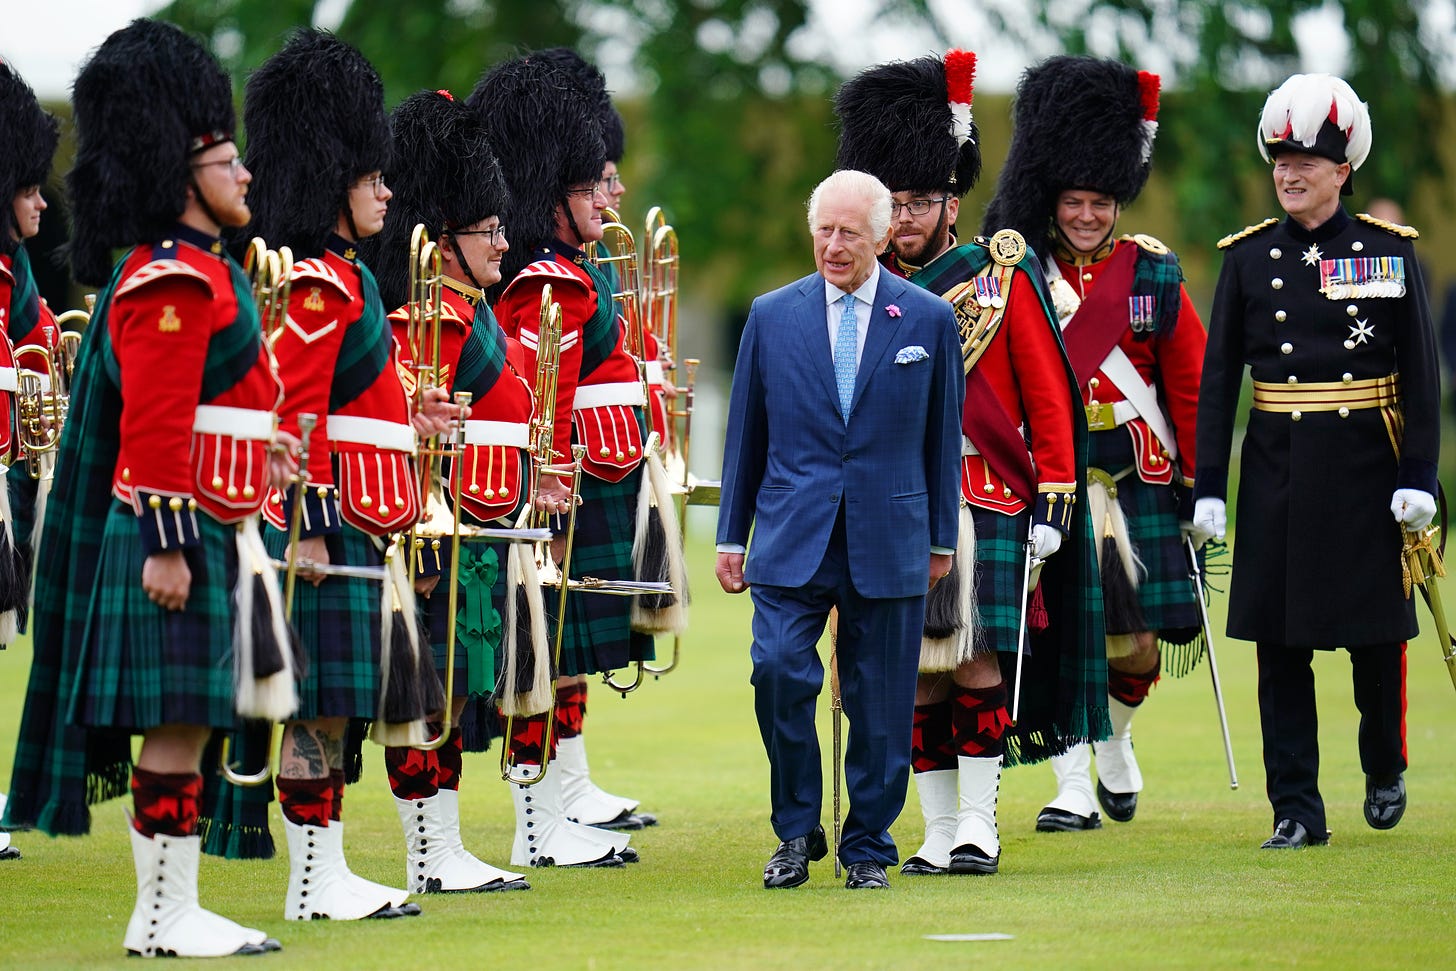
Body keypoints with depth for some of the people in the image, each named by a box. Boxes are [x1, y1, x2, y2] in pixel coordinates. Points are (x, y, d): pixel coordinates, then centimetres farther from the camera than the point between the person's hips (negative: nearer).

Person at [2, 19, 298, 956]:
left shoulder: (203, 274, 18)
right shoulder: (173, 281, -14)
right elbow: (154, 428, -19)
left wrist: (257, 444, 18)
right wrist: (166, 543, -21)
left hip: (215, 534, 10)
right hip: (180, 532, -10)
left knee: (188, 726, 10)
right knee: (178, 726, -7)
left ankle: (177, 906, 13)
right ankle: (164, 916, -4)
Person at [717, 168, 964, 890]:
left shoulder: (928, 321, 3)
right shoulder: (772, 316, 5)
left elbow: (943, 437, 9)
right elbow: (745, 433, 11)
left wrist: (942, 539, 11)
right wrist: (732, 536, 9)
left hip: (889, 544, 0)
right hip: (792, 538, 0)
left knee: (879, 703, 3)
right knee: (778, 669, -16)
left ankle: (868, 847, 16)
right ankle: (797, 832, -1)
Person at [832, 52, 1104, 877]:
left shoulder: (1003, 275, 2)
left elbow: (1048, 397, 2)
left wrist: (1053, 502, -3)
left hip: (985, 499, -3)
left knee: (976, 657, -8)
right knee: (915, 670, 2)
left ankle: (979, 825, -2)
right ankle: (939, 831, 9)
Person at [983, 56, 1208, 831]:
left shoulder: (1152, 273, 4)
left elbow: (1190, 384, 6)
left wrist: (1197, 484, 3)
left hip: (1137, 478, 1)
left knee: (1140, 641, 1)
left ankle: (1114, 739, 32)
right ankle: (1072, 788, -3)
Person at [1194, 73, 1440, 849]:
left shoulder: (1389, 251, 0)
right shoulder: (1248, 258, 4)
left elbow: (1419, 373, 0)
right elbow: (1218, 377, 4)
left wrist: (1418, 476, -7)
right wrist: (1208, 486, -2)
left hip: (1364, 464, -1)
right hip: (1277, 469, 1)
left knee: (1376, 632, 5)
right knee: (1281, 642, 0)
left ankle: (1384, 769, 31)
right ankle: (1296, 811, 4)